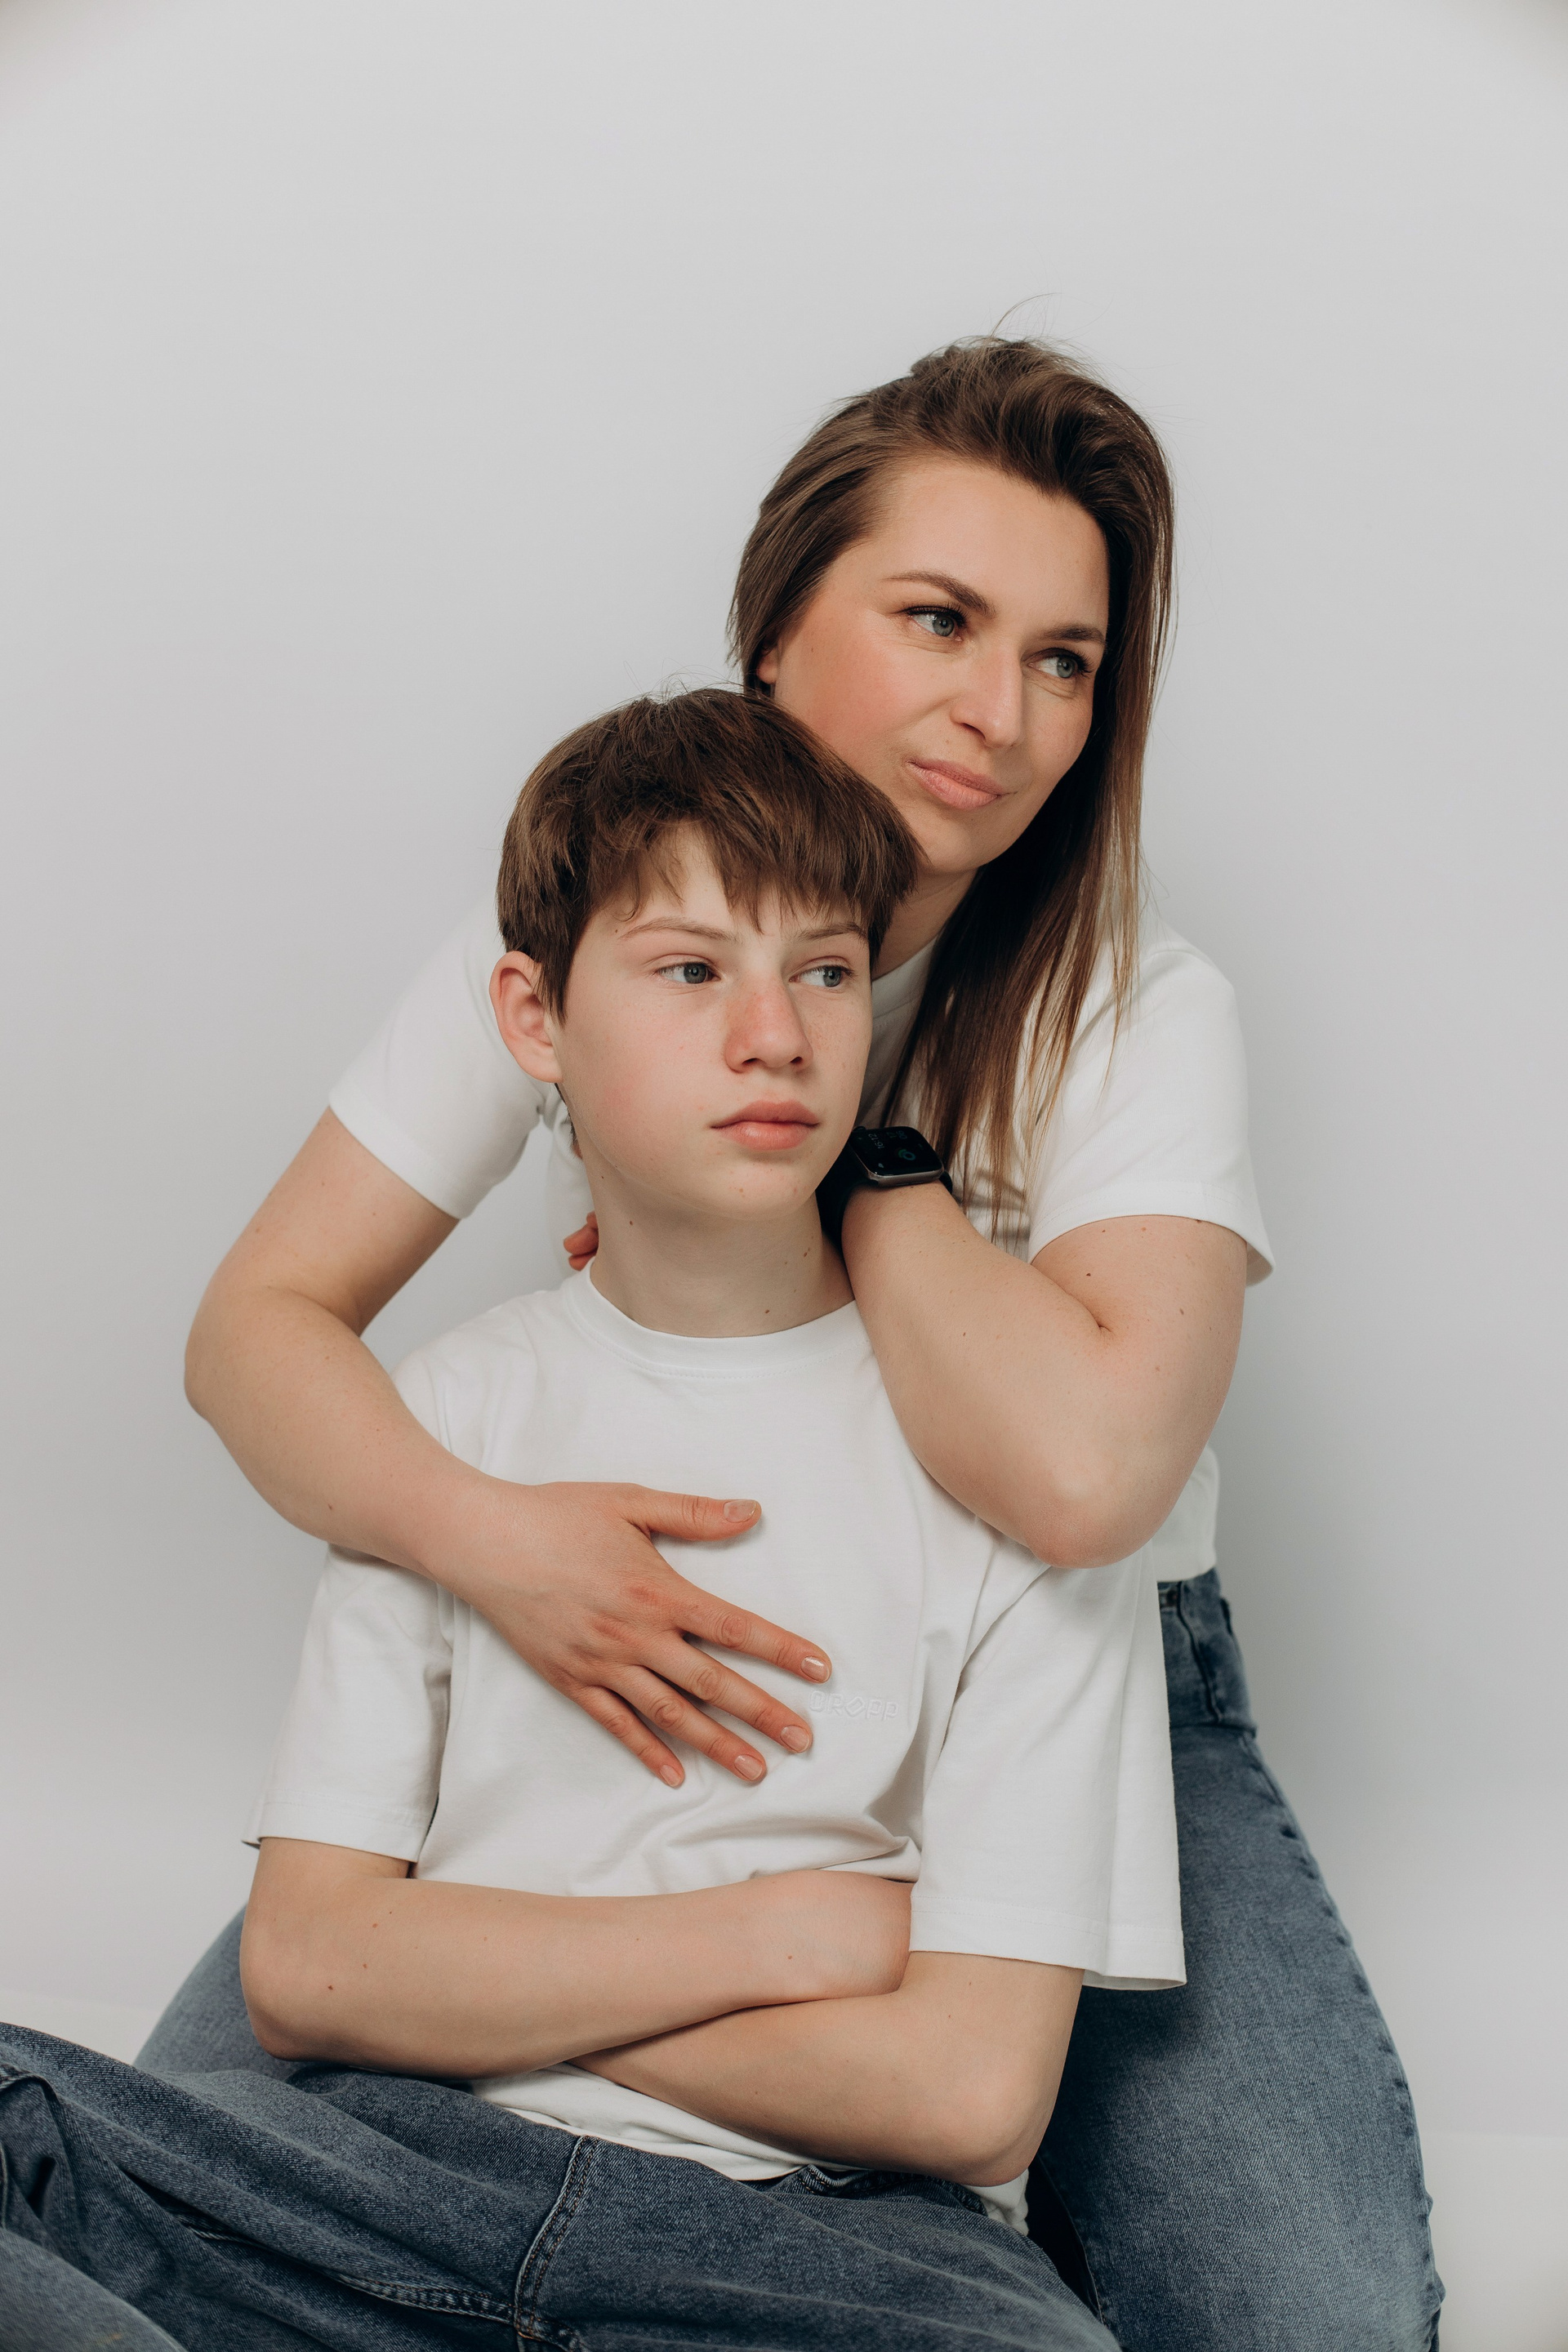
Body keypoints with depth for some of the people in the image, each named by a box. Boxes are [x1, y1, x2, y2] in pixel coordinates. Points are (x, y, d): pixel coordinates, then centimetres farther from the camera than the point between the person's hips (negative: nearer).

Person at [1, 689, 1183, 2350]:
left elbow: (974, 2087, -8)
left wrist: (486, 1976, -2)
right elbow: (302, 1963, 2)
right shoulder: (448, 1410, 10)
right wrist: (769, 1933, -6)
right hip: (407, 2181, 2)